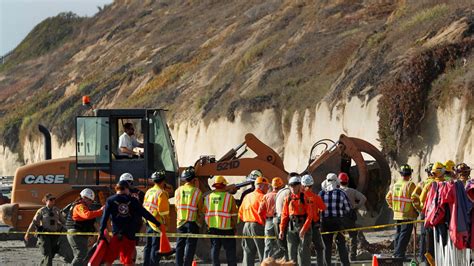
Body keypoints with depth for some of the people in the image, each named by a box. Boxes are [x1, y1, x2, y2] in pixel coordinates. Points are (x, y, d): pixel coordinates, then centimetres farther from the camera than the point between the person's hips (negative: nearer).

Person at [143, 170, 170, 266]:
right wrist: (166, 221, -10)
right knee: (156, 246, -3)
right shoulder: (161, 193, -14)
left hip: (148, 223, 8)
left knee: (148, 245, 14)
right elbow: (163, 211, -18)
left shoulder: (148, 192, 9)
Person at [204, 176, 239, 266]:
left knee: (215, 249, 9)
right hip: (226, 228, -3)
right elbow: (234, 215, -4)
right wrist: (234, 226, 8)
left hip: (212, 228, 3)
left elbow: (205, 214, 7)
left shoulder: (208, 197, 5)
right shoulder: (229, 197, -6)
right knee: (230, 250, 5)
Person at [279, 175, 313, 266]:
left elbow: (309, 215, -10)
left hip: (304, 225, -5)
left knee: (303, 251, -7)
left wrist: (304, 229, -18)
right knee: (292, 251, 7)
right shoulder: (288, 199, 9)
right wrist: (282, 230, 4)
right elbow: (284, 215, 11)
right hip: (291, 226, 5)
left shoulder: (305, 198, -5)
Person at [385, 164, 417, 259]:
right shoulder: (410, 185, -13)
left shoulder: (395, 185, 8)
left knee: (398, 233, 17)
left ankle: (396, 253, 21)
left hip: (397, 214, 7)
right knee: (404, 234, -5)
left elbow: (388, 197, 16)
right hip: (407, 215, -7)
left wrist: (393, 207, 26)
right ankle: (399, 254, -10)